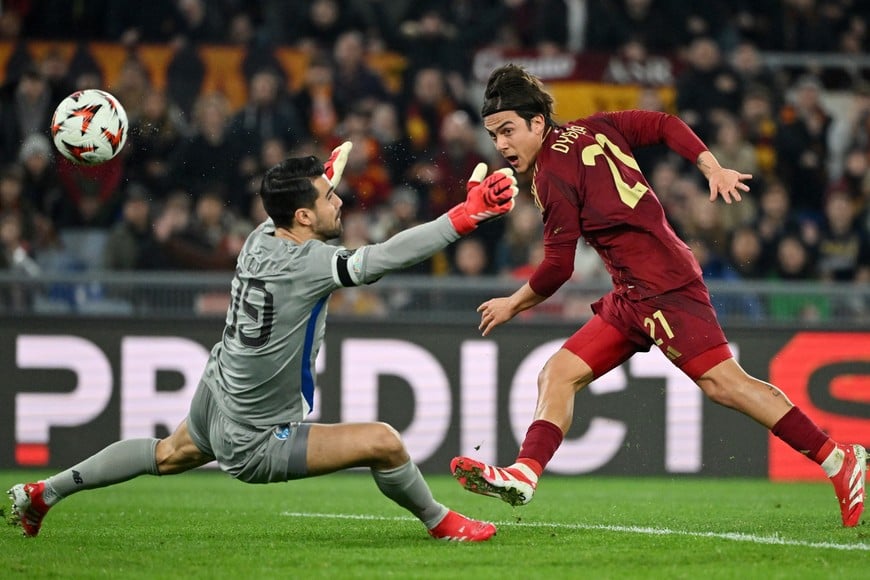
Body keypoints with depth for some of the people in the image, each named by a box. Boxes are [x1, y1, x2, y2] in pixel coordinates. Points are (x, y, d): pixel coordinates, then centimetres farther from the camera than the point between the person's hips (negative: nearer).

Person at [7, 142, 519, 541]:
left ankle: (44, 493, 46)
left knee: (169, 455, 36)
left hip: (216, 398, 9)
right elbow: (384, 258, -43)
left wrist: (324, 178, 30)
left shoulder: (262, 238, -9)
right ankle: (439, 522, 14)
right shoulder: (304, 265, -31)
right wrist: (466, 217, -44)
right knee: (384, 443, -10)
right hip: (252, 444, -9)